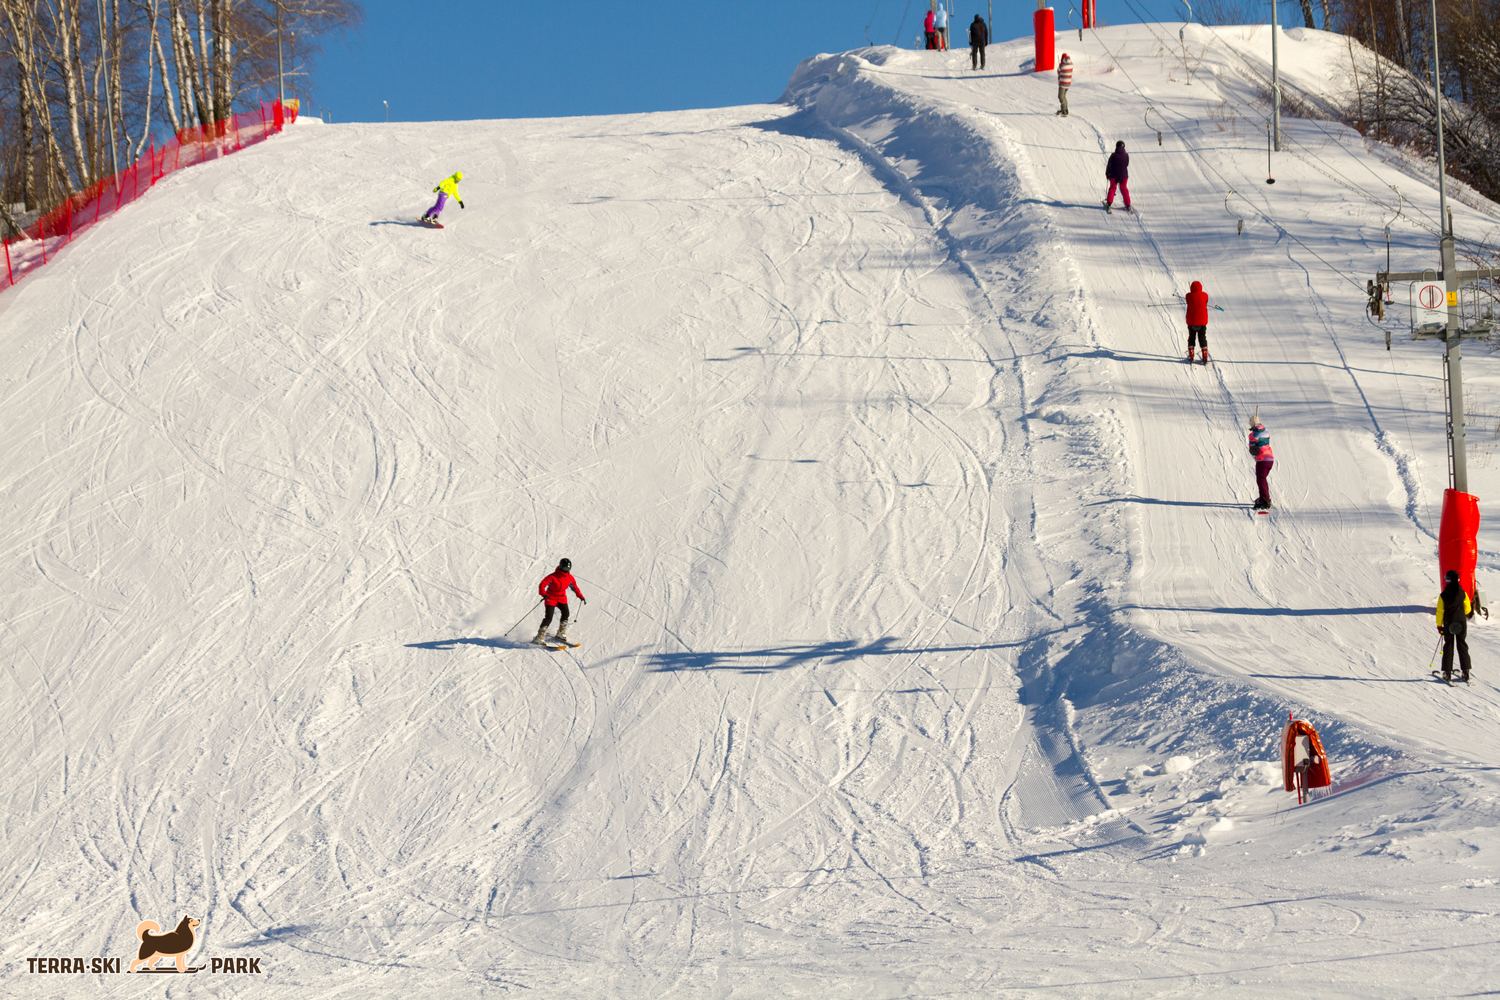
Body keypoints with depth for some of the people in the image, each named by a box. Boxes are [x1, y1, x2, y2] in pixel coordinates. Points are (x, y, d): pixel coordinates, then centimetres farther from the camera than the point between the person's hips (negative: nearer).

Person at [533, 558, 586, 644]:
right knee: (548, 617, -16)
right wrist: (544, 594, -43)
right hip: (551, 598, -5)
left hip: (562, 598, 5)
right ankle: (539, 637, -11)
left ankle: (561, 633, 3)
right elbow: (542, 585, -25)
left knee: (565, 613, -16)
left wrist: (581, 597, 10)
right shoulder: (553, 577, -20)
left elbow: (575, 587, 15)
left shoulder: (570, 578, -3)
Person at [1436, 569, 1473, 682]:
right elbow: (1468, 609, 3)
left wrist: (1439, 626, 4)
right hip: (1461, 623, 1)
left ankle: (1447, 673, 3)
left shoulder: (1443, 596, -9)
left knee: (1448, 647, 5)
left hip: (1448, 624, -1)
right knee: (1462, 645, 9)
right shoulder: (1463, 593, -6)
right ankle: (1465, 672, 7)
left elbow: (1440, 612, -5)